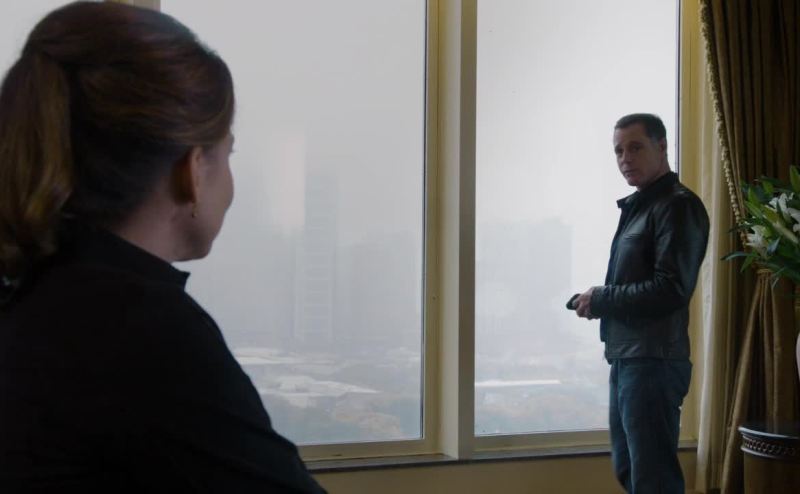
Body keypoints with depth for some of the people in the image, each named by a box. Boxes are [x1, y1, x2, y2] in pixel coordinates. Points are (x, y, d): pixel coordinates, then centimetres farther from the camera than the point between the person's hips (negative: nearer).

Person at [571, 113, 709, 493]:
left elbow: (671, 290, -20)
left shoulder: (678, 205, -11)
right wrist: (597, 303, 6)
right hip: (626, 358, 10)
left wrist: (600, 299, -11)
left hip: (654, 361, -10)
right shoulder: (638, 206, 18)